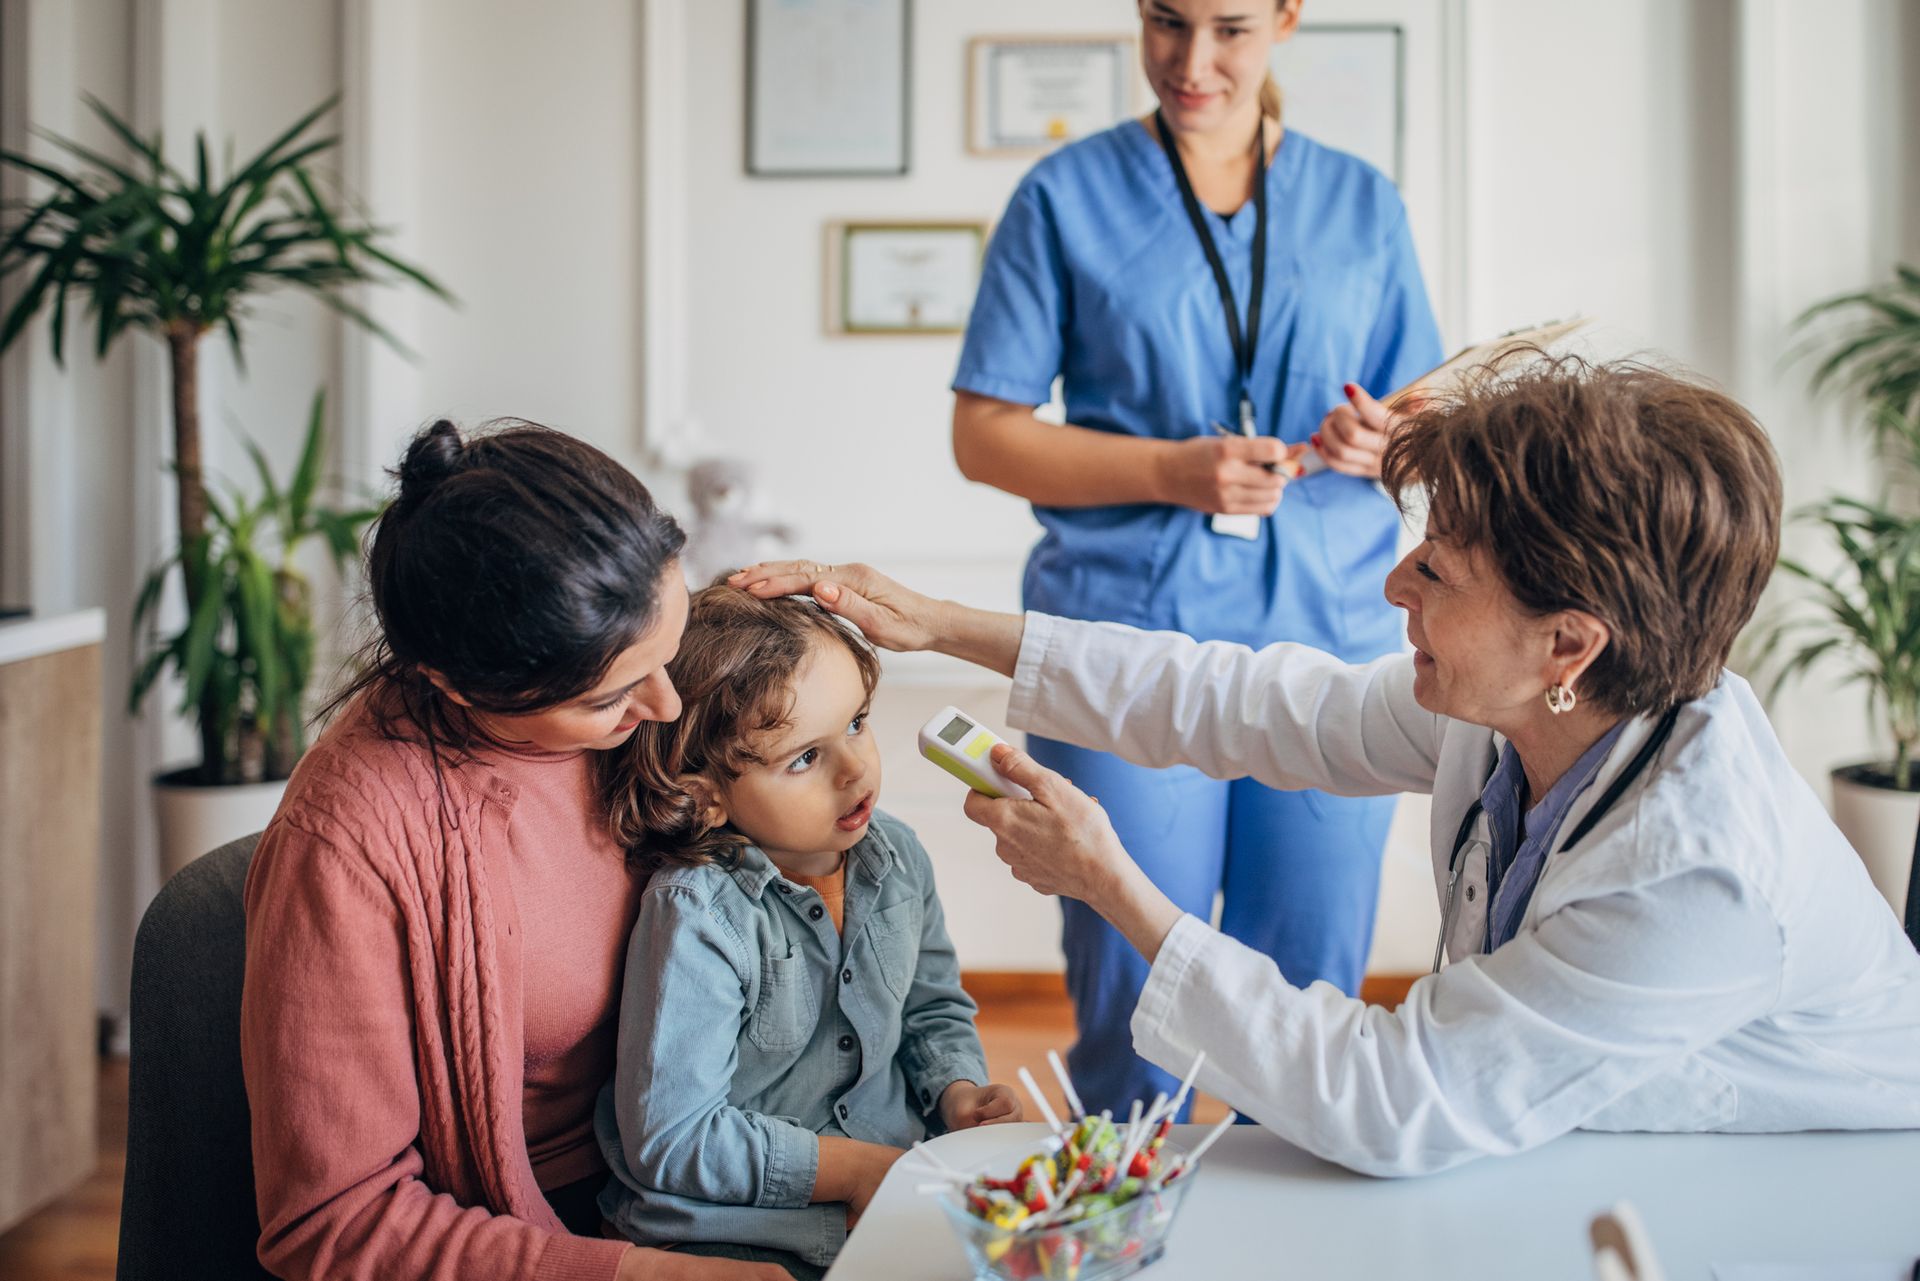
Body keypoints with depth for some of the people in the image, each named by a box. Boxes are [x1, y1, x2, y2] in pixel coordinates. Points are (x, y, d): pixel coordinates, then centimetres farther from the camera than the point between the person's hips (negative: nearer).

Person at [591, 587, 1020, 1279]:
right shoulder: (698, 918, -21)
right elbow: (669, 1140, -20)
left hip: (896, 1168, 6)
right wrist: (853, 1170, -18)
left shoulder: (897, 857, 1)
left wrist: (957, 1093, -3)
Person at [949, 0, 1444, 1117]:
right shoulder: (1068, 198, 5)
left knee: (1313, 992, 6)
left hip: (1330, 639, 2)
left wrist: (1385, 443, -9)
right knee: (1134, 997, -1)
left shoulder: (1361, 204, 13)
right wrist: (1172, 470, -13)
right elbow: (984, 434, 1)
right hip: (1128, 637, -2)